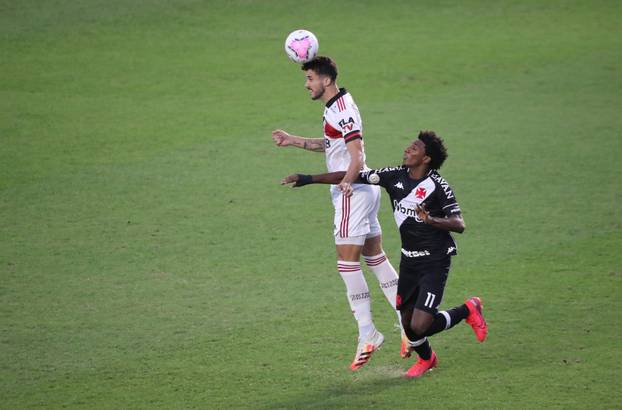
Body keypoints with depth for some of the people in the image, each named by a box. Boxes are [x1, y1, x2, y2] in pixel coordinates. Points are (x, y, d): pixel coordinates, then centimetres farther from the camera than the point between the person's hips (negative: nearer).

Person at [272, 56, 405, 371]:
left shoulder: (342, 110, -17)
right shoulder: (337, 106, 15)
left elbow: (357, 158, -23)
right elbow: (330, 144, 29)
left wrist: (345, 183, -37)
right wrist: (293, 141, 27)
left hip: (352, 192, -10)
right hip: (364, 191, 10)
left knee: (347, 262, -8)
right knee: (375, 257, 12)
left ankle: (367, 334, -7)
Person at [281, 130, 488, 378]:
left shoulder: (437, 186, -15)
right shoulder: (395, 176, 0)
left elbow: (459, 225, -18)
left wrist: (431, 220, -37)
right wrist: (307, 179, 1)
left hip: (435, 262, -6)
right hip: (409, 259, 6)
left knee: (419, 326, -15)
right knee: (407, 323, 10)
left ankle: (468, 310, 12)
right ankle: (426, 359, 42)